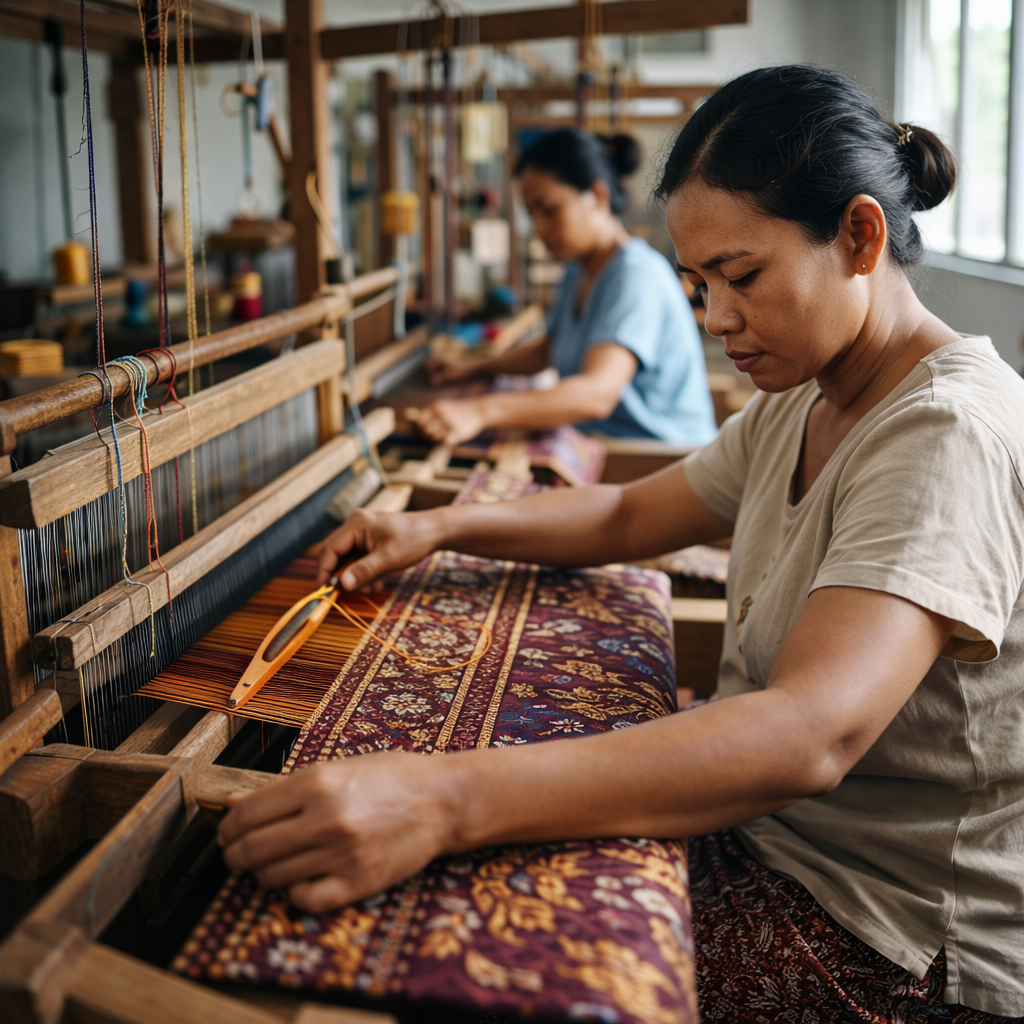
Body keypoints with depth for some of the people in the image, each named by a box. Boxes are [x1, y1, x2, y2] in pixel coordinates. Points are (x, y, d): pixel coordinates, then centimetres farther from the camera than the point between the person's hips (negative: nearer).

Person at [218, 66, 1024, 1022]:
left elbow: (813, 732, -40)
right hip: (769, 823, 8)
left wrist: (451, 799, -48)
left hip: (898, 939, -7)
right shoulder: (800, 403, 4)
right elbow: (628, 518, 14)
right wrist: (439, 526, 0)